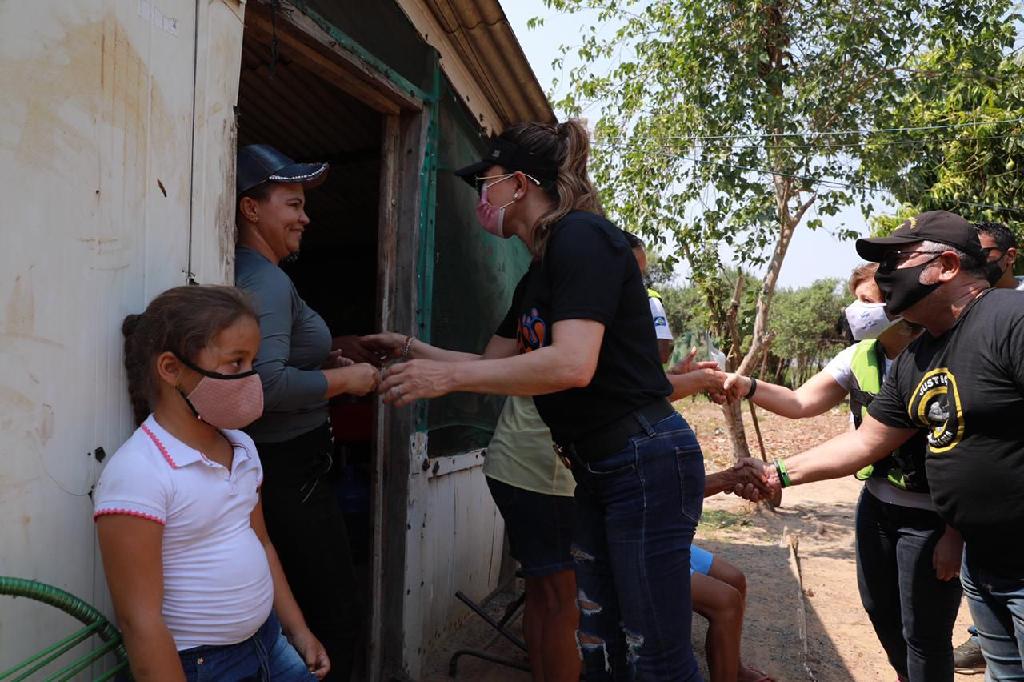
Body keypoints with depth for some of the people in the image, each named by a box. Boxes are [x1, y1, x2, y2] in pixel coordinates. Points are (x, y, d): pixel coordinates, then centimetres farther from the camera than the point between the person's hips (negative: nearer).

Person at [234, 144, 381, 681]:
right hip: (290, 474, -10)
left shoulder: (255, 274, 12)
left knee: (294, 612, 21)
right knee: (335, 617, 3)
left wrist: (326, 359, 8)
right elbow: (267, 384, -30)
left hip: (278, 469, 10)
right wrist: (346, 379, -17)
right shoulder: (267, 280, -18)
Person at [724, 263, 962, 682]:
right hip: (876, 505, 7)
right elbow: (800, 403, -3)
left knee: (924, 631, 5)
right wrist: (749, 387, -20)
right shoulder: (860, 357, 0)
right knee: (878, 608, 22)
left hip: (930, 517, -7)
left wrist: (955, 533, -16)